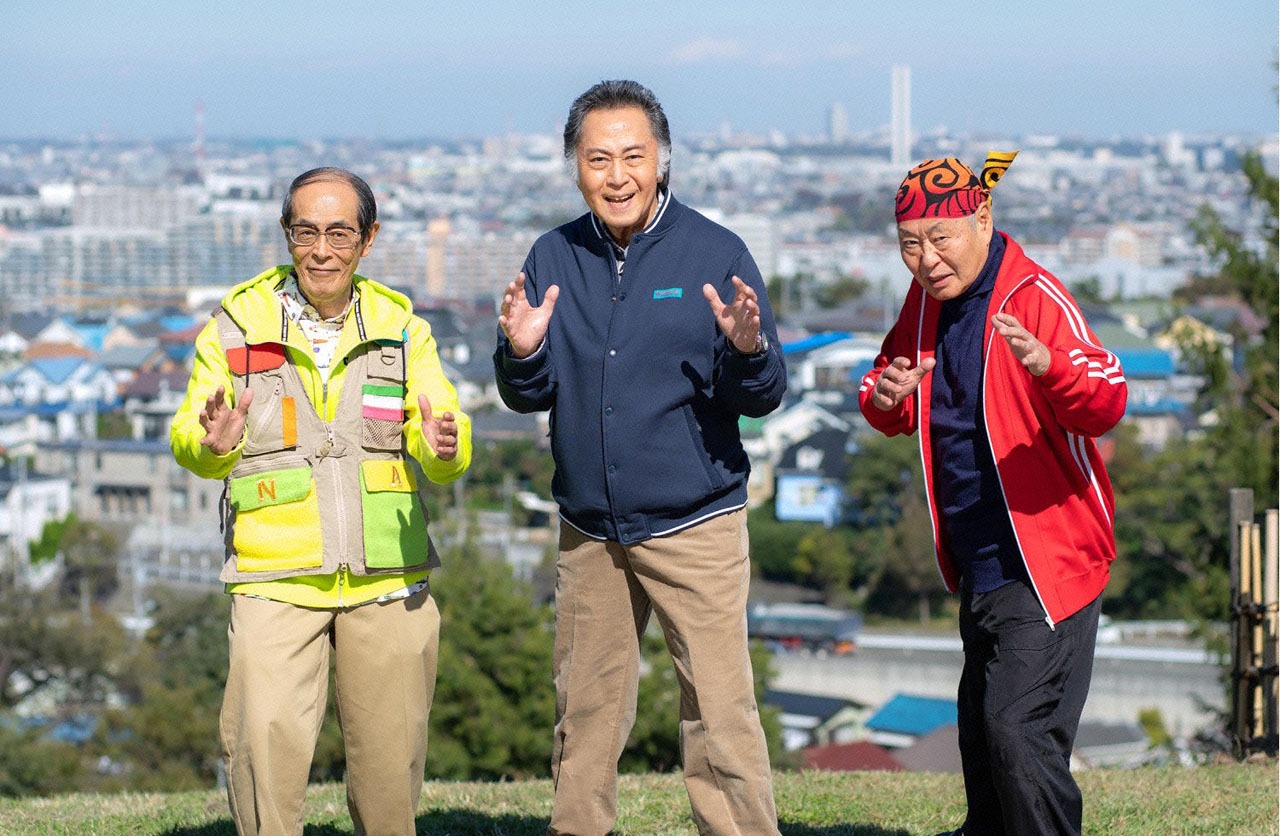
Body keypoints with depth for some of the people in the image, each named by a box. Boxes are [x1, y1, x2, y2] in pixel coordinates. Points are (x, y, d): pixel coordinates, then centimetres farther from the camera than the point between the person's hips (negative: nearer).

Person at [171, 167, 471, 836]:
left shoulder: (401, 328, 8)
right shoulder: (238, 324, 3)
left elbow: (438, 440, 0)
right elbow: (187, 437, 3)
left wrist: (442, 449, -24)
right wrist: (211, 443, -21)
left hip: (387, 577, 2)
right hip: (275, 576, -2)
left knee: (389, 749, 7)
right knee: (265, 737, -17)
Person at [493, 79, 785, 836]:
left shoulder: (715, 253, -5)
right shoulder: (554, 259, 4)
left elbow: (765, 396, -6)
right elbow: (527, 398, 6)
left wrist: (746, 349, -27)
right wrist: (521, 354, -15)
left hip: (695, 525, -4)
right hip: (588, 531, 4)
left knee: (721, 716, -8)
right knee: (585, 716, 12)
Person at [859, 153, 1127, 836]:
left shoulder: (1036, 297, -18)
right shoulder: (926, 301, 5)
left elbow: (1106, 403, -29)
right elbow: (891, 405, 16)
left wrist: (1047, 364, -50)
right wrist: (885, 400, -9)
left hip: (1047, 562, -8)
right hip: (979, 567, 8)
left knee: (1017, 727, -15)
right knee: (980, 726, 20)